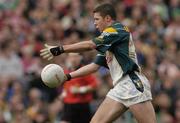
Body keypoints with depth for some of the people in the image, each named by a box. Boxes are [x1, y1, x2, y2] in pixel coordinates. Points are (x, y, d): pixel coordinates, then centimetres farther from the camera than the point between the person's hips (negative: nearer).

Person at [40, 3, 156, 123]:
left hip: (133, 83, -9)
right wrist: (68, 76, 18)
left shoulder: (117, 29, -5)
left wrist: (60, 49, -12)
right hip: (120, 88, 9)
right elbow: (94, 66, 24)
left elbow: (89, 45, -13)